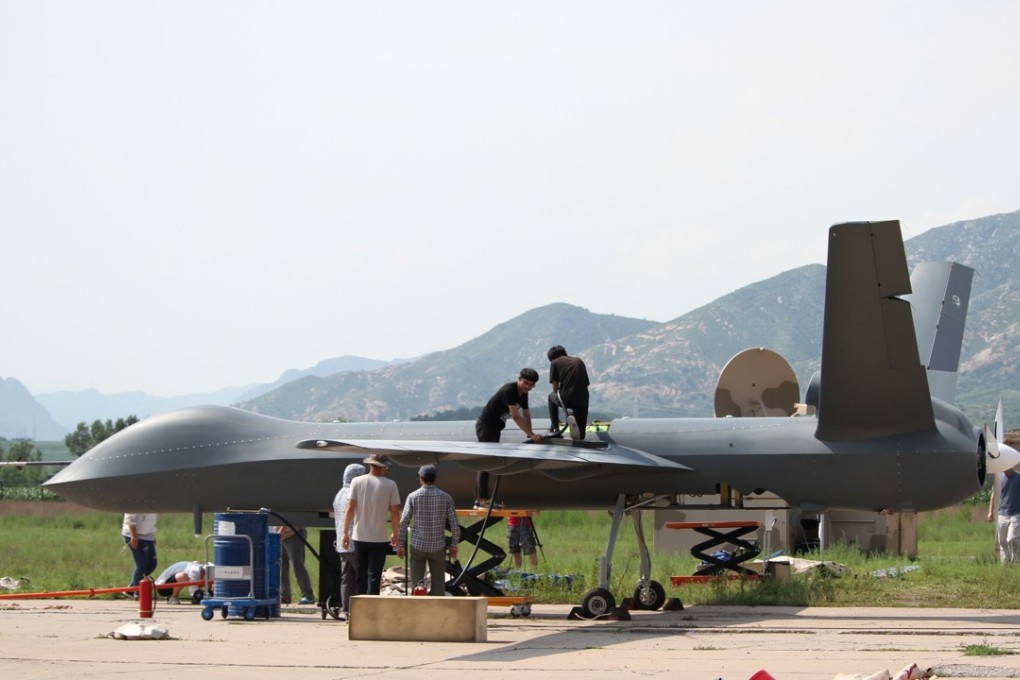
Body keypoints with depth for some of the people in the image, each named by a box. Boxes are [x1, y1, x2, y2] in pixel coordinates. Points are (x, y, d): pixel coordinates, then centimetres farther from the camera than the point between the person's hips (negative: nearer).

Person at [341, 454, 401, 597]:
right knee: (374, 576, 0)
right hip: (379, 538, -2)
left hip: (360, 537, 2)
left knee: (361, 575, 12)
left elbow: (350, 508, -5)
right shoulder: (390, 485, -4)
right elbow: (395, 512, -3)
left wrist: (345, 532, 1)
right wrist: (395, 534, 10)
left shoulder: (357, 482, -2)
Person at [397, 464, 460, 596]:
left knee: (416, 582, 7)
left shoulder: (413, 496, -3)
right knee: (438, 582, 6)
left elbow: (403, 522, -4)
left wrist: (400, 545, 4)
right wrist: (454, 544, 8)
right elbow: (454, 523, -2)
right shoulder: (445, 497, -2)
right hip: (438, 546, 0)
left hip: (418, 545, 0)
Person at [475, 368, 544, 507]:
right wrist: (531, 434, -27)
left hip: (495, 427, 10)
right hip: (485, 425, -10)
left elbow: (526, 415, 10)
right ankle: (483, 499, -17)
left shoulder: (523, 394, 6)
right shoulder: (509, 390, -23)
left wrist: (530, 434, -2)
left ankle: (479, 500, 15)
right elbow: (516, 417, -27)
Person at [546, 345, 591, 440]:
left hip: (566, 400, -3)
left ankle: (555, 427, 30)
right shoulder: (579, 361, 19)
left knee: (552, 397, 36)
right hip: (582, 400, 3)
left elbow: (555, 388, 6)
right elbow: (586, 384, 18)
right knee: (580, 434, 22)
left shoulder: (555, 363, 7)